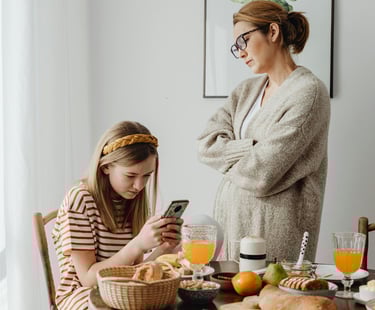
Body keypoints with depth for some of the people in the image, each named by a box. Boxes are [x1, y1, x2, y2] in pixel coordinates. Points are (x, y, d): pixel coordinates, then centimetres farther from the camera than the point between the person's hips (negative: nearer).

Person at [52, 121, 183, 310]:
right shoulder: (80, 200, -13)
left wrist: (161, 250, -14)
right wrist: (138, 244, -28)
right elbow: (88, 278, -17)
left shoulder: (134, 201, 6)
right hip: (83, 295, -6)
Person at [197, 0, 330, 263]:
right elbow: (206, 145, 1)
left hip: (273, 227, -6)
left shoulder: (308, 92, -11)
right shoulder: (246, 91, 13)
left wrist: (227, 157, 0)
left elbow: (261, 175, -18)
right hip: (230, 216, 7)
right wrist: (254, 148, -12)